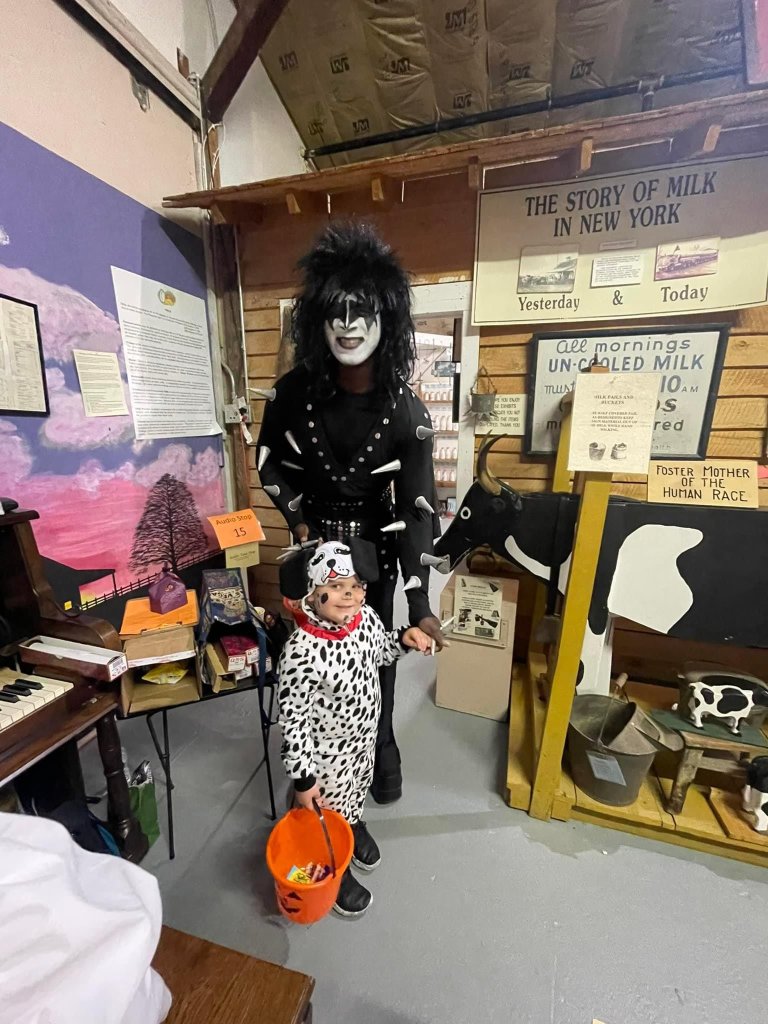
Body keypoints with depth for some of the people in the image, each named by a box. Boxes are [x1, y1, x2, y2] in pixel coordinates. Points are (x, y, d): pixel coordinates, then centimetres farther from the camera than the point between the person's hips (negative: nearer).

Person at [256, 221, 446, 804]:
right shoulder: (295, 391, -14)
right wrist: (300, 523, -6)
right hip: (315, 539, 2)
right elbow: (270, 463, 3)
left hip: (375, 545, -1)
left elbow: (418, 507, -20)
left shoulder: (406, 411, -19)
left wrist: (420, 605, -25)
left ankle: (382, 749, 40)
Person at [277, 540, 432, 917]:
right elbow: (293, 722, -25)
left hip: (364, 735, 5)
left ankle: (355, 826, 66)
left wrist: (403, 639, -16)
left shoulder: (366, 617, -19)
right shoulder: (302, 654, -37)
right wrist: (303, 779, -17)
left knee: (356, 791, 33)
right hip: (326, 752, -5)